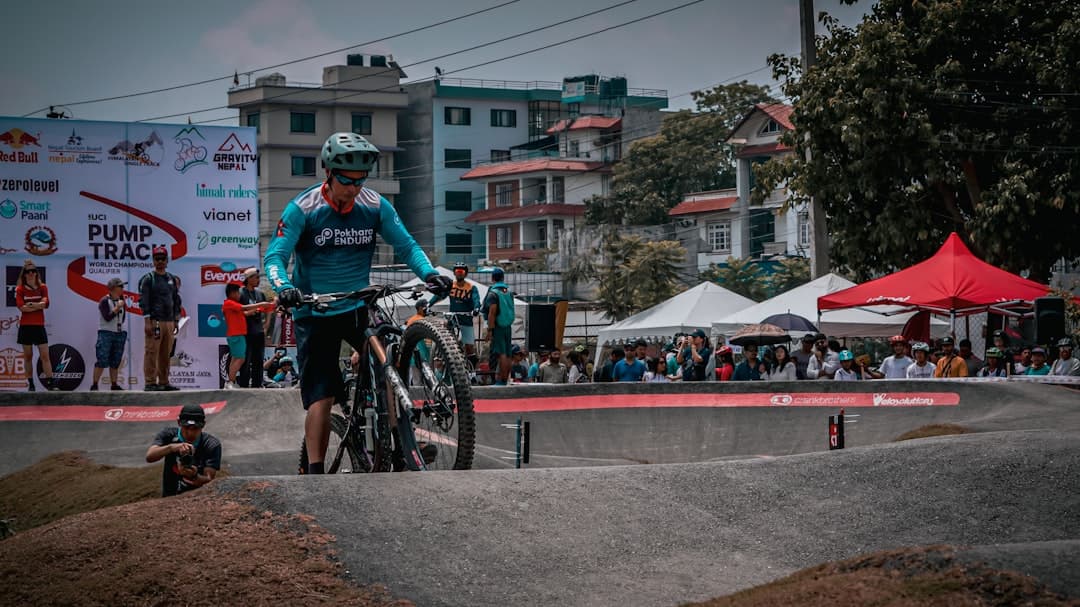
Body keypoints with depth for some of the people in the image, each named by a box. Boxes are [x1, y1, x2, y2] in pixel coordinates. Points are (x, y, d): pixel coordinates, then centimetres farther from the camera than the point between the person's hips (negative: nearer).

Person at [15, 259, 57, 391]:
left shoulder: (42, 288, 6)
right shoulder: (20, 289, 1)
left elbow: (45, 303, -9)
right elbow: (21, 307, -13)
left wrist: (31, 305, -16)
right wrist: (39, 305, -11)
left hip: (39, 326, 1)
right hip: (25, 326, -1)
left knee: (45, 355, -5)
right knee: (28, 356, 4)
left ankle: (50, 383, -9)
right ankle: (30, 384, 9)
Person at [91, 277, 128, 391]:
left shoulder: (120, 300, 12)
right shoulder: (105, 301, -7)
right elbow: (107, 317, -18)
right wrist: (118, 307, -17)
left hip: (119, 333, 6)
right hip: (106, 333, -6)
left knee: (116, 362, 5)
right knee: (102, 361, -11)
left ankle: (114, 384, 8)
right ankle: (94, 385, -9)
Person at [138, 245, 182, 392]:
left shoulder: (172, 279, 17)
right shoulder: (148, 279, -1)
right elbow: (144, 301, -7)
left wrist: (176, 322, 17)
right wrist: (147, 322, -15)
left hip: (169, 321, 6)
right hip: (155, 321, -6)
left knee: (166, 354, 7)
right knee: (151, 352, -8)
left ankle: (164, 382, 12)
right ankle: (150, 382, -8)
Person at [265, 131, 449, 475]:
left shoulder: (376, 207, -2)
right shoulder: (303, 209, -12)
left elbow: (405, 245, 1)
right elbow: (275, 256, -15)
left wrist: (429, 273, -18)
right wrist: (283, 287, -36)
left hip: (358, 307, 3)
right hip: (314, 313, -2)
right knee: (321, 396, -6)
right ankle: (314, 469, -4)